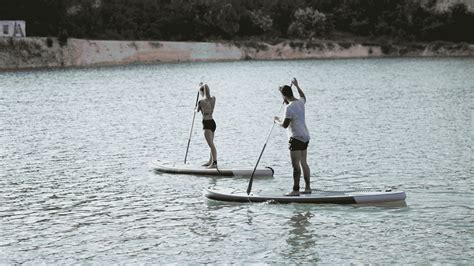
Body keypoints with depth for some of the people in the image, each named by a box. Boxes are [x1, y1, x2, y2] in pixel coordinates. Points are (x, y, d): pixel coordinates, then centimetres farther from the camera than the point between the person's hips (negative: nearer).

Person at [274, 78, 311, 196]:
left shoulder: (289, 107, -18)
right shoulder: (300, 102, 8)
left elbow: (285, 125, -20)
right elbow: (303, 97, 34)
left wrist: (277, 120, -1)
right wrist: (297, 86, 42)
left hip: (296, 138, -9)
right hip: (305, 137, 9)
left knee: (296, 165, -8)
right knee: (303, 163, 15)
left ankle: (296, 190, -9)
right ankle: (307, 187, 19)